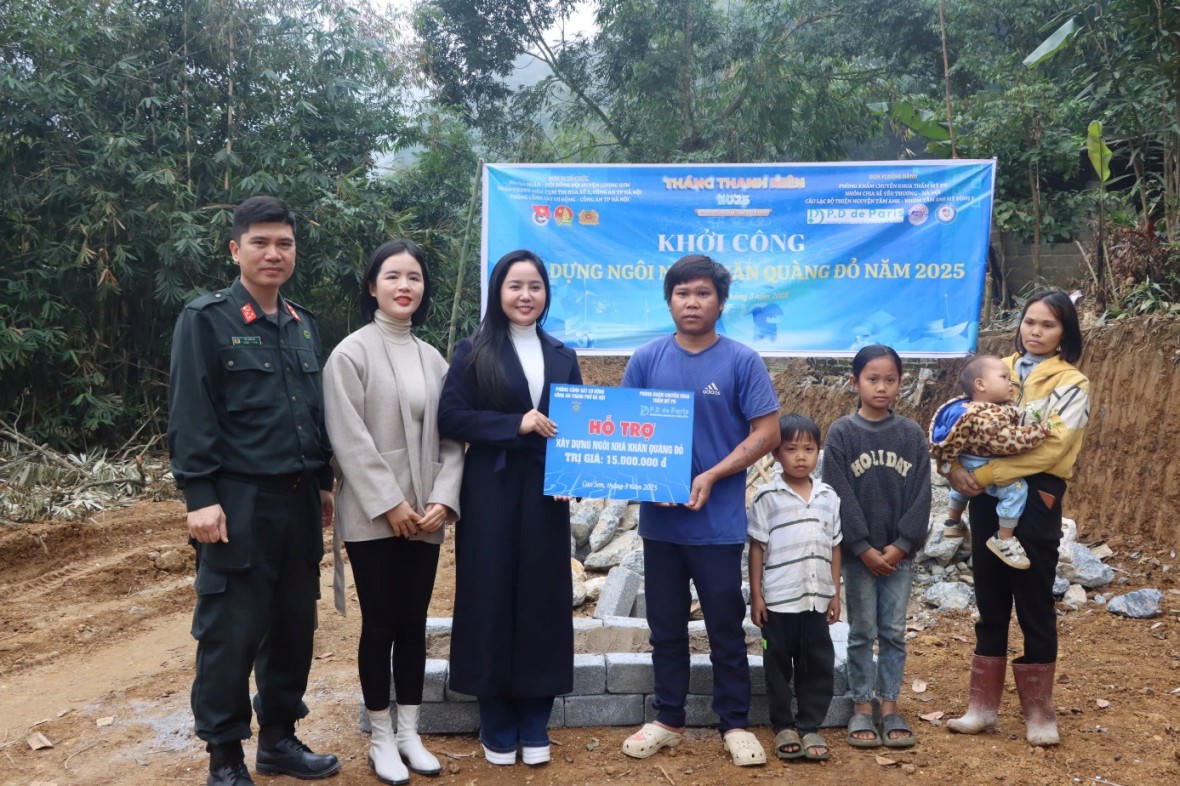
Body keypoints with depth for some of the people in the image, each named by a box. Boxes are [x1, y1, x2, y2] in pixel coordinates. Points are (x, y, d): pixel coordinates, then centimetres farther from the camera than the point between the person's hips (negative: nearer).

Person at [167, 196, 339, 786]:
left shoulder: (303, 324, 13)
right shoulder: (205, 319, -6)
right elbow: (190, 415, -10)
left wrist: (323, 482, 16)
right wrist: (199, 496, -16)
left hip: (298, 501, 6)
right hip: (238, 504, -6)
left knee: (294, 626, 13)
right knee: (230, 635, 2)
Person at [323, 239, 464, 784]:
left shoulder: (433, 359, 9)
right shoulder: (351, 353, -6)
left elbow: (451, 438, 7)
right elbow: (350, 440, -12)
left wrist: (443, 500, -5)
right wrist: (390, 504, -15)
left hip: (424, 518, 5)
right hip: (374, 518, -4)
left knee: (415, 623, 11)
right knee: (380, 625, 4)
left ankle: (410, 733, 23)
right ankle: (382, 739, 18)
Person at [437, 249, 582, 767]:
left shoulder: (563, 357, 11)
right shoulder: (474, 353, 0)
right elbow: (450, 418, -8)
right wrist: (516, 424, -18)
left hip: (546, 494, 3)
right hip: (491, 494, -3)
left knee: (542, 600, 5)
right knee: (492, 600, 2)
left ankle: (534, 725, 19)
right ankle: (497, 726, 17)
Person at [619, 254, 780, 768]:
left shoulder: (742, 361, -4)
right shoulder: (646, 359, 2)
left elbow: (766, 432, -6)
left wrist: (711, 478, -15)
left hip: (719, 521, -2)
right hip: (659, 518, 3)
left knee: (726, 627, 8)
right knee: (666, 626, 13)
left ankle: (736, 724, 22)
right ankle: (667, 720, 27)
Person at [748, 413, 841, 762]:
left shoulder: (829, 496, 5)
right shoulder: (766, 496, -6)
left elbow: (834, 547, 10)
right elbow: (757, 547, -3)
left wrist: (835, 592, 8)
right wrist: (756, 594, -5)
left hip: (817, 598, 3)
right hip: (778, 599, -3)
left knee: (817, 664, 7)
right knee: (778, 664, 8)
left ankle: (809, 726, 19)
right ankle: (783, 727, 20)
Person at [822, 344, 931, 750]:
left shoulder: (912, 434, 2)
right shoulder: (841, 433, -4)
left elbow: (921, 495, -1)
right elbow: (840, 495, -8)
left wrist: (901, 545, -9)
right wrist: (864, 548, -12)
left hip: (899, 553, 2)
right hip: (858, 553, -2)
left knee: (894, 631, 8)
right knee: (862, 632, 6)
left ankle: (890, 705, 19)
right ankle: (861, 707, 16)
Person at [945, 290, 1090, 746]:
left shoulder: (1071, 384, -4)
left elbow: (1049, 447, -17)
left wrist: (984, 474, -21)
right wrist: (957, 468, -14)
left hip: (1034, 500, -4)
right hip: (987, 499, 5)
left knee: (1034, 606, 4)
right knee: (990, 603, 11)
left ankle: (1039, 710, 18)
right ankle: (983, 704, 20)